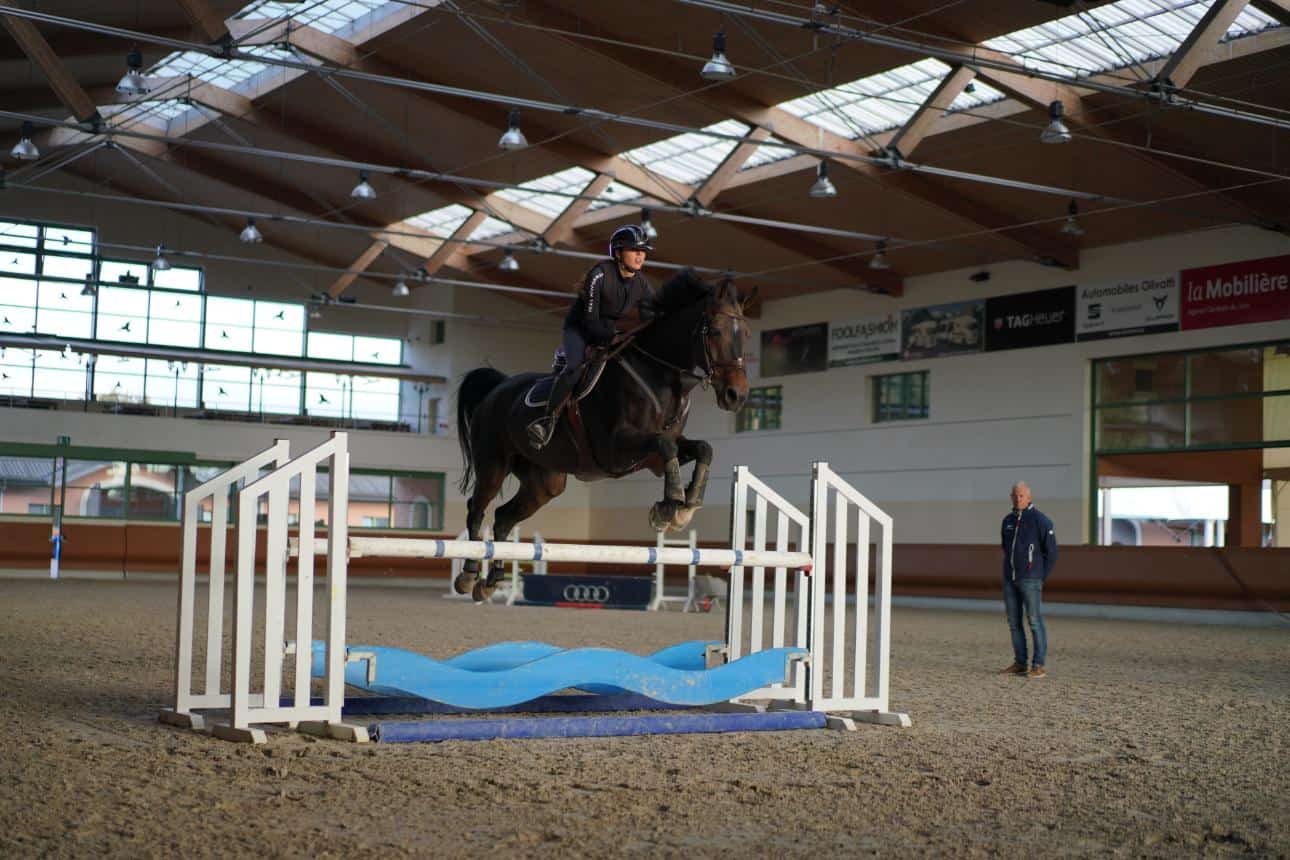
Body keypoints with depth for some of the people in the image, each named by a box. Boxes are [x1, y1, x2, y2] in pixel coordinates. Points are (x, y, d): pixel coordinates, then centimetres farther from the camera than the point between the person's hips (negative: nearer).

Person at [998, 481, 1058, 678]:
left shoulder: (1040, 520, -9)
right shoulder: (1008, 521, 11)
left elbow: (1052, 552, -7)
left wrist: (1040, 579, -7)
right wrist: (1010, 573, 15)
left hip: (1030, 579, -7)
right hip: (1010, 580, 7)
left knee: (1035, 621, -6)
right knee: (1014, 622, 7)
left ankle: (1038, 666, -3)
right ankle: (1020, 664, 14)